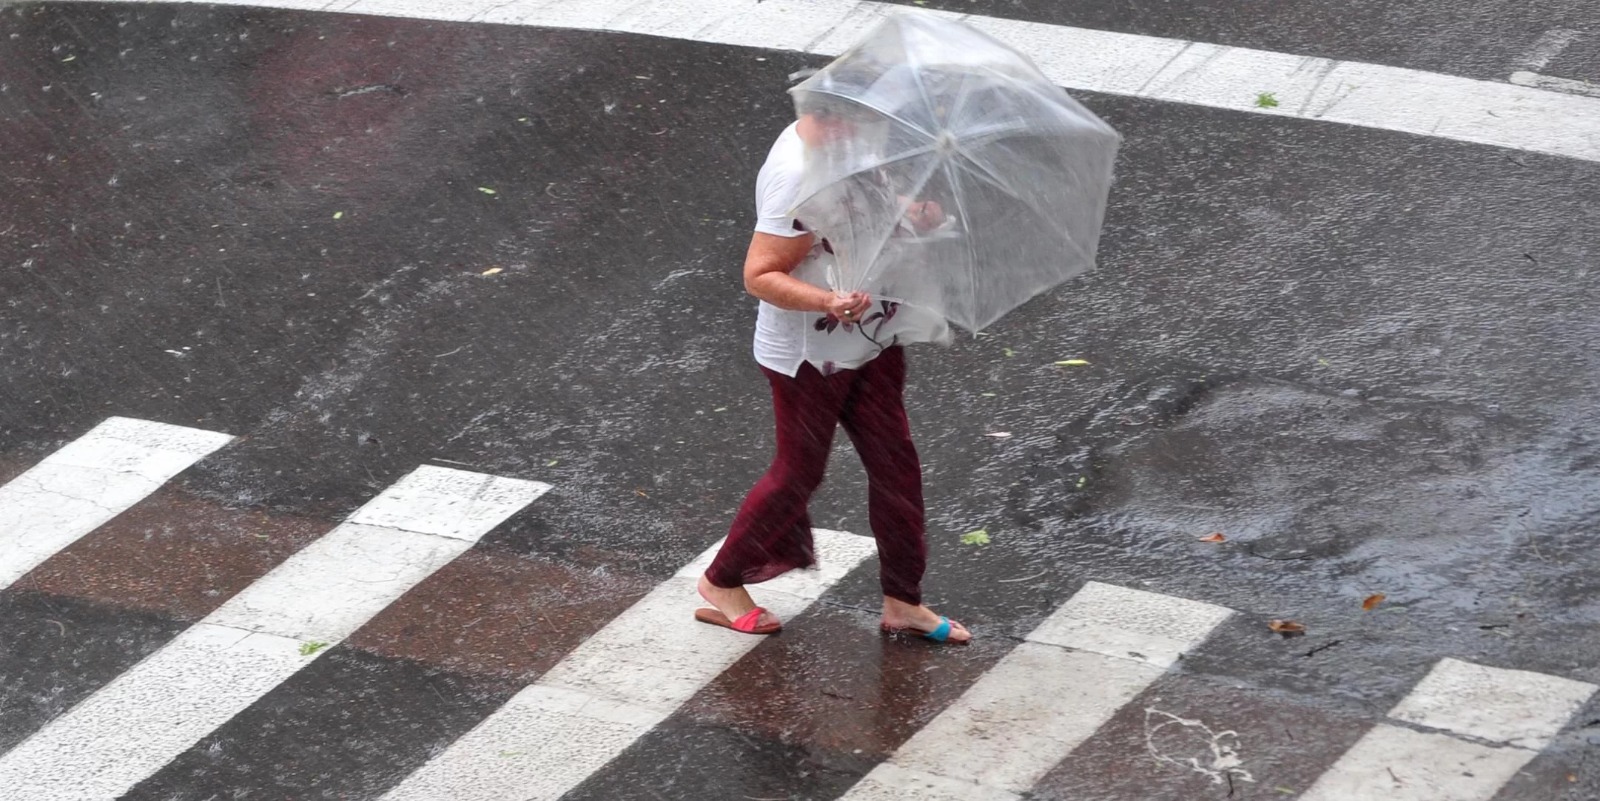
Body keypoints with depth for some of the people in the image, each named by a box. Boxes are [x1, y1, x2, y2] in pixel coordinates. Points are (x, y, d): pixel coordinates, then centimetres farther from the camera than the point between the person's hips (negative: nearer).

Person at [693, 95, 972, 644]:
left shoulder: (849, 144, -2)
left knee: (894, 461, 11)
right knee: (798, 474, 7)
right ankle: (722, 583, 29)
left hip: (869, 341, 8)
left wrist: (918, 214, -6)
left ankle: (902, 602, 23)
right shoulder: (795, 176, -29)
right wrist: (828, 302, -42)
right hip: (808, 356, -8)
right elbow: (759, 275, -27)